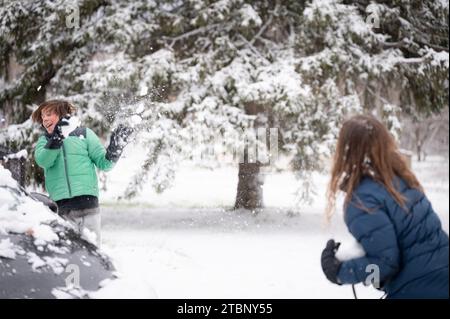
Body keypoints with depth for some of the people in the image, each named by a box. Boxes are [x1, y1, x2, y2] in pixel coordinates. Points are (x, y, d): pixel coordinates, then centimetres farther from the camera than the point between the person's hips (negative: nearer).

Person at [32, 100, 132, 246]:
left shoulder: (84, 133, 13)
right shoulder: (44, 141, 17)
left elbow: (103, 163, 10)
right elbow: (43, 160, -6)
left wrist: (114, 150, -9)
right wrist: (56, 139, -20)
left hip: (87, 202, -1)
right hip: (61, 208, 1)